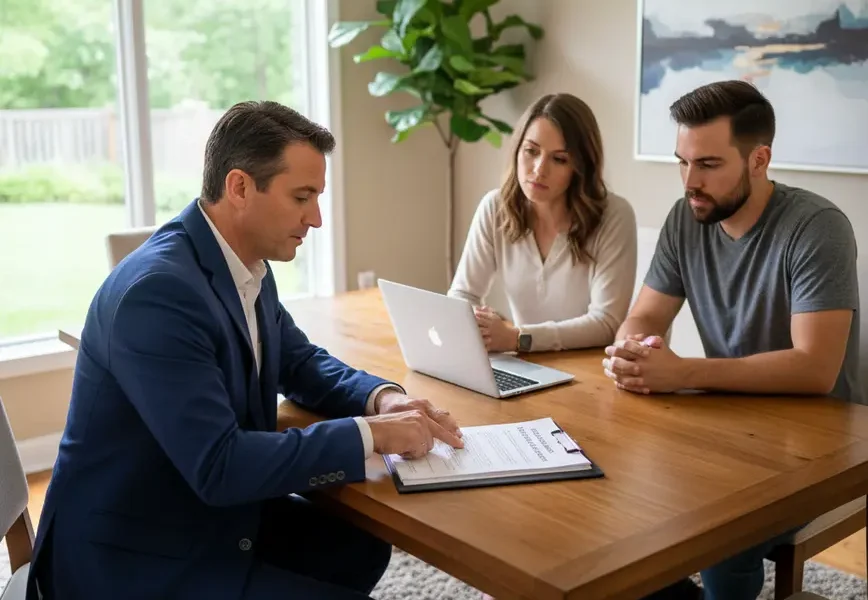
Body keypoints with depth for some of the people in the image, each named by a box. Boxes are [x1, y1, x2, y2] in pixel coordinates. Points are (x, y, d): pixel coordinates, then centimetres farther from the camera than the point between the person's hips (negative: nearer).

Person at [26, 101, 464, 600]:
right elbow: (219, 466, -32)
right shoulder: (158, 289, -29)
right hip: (133, 556, -9)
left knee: (361, 547, 13)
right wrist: (372, 433, -25)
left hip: (212, 511, 9)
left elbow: (301, 362, 13)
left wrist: (382, 397, -7)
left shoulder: (248, 266, 0)